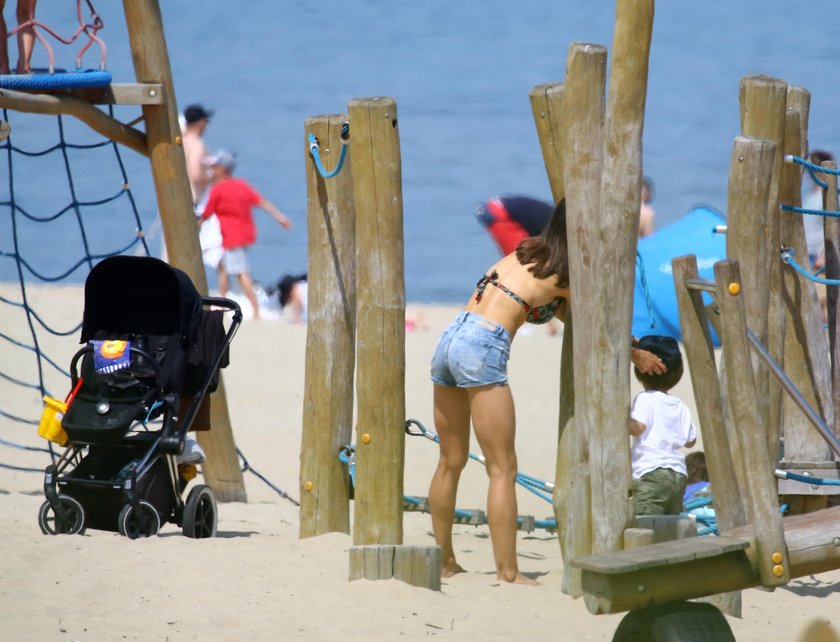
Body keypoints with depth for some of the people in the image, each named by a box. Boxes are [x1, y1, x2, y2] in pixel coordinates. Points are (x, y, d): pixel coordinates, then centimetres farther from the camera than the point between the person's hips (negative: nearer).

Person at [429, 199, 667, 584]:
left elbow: (564, 313, 33)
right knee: (503, 468, -4)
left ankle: (444, 561, 21)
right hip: (482, 350, -8)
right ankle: (508, 572, -6)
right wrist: (638, 357, 31)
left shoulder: (524, 253, 20)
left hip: (450, 338, 8)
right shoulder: (563, 277, 0)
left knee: (450, 462, 15)